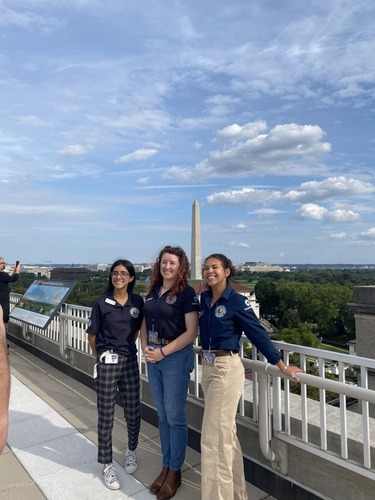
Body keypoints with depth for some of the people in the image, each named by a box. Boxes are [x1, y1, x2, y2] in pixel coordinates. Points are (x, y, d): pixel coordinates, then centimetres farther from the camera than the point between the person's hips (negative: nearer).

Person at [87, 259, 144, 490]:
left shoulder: (137, 302, -2)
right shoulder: (101, 303, -8)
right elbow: (92, 336, 1)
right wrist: (103, 356, 8)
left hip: (130, 362, 3)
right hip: (107, 364, -2)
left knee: (133, 411, 13)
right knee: (106, 415, 8)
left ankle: (131, 450, 40)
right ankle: (107, 465, 26)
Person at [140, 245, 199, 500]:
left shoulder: (186, 293, -12)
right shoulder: (153, 290, 7)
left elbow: (192, 332, -15)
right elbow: (145, 322, 13)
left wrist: (163, 351, -17)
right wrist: (145, 347, -3)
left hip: (176, 358, -6)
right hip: (153, 358, 6)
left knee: (175, 416, 7)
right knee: (162, 416, 17)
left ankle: (175, 472, 25)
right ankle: (166, 466, 33)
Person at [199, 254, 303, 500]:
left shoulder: (237, 301, -14)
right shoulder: (204, 298, 5)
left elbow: (258, 333, -11)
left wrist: (281, 366, -7)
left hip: (227, 370, -7)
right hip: (208, 367, 7)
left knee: (213, 437, -2)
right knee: (226, 434, 19)